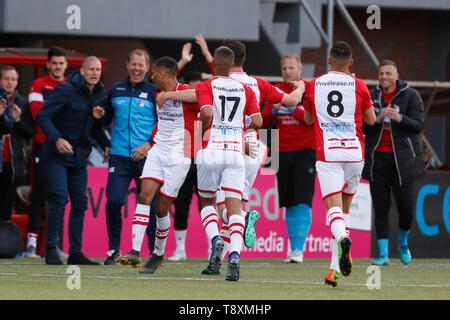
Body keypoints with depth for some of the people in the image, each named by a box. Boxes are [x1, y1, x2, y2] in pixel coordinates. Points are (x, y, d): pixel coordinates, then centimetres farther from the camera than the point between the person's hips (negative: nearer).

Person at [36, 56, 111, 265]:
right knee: (60, 197, -16)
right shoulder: (66, 90, -15)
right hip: (57, 154, -6)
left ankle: (76, 252, 9)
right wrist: (57, 138, -29)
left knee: (80, 202, 4)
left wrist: (106, 144, 0)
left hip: (80, 156, 6)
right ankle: (51, 249, -7)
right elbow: (42, 116, -16)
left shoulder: (100, 94, 5)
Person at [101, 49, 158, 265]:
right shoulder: (116, 90, 13)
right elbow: (106, 120, 22)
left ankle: (155, 251, 10)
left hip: (146, 157, -2)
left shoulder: (154, 93, 4)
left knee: (150, 205, -3)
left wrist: (149, 144, -10)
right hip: (119, 155, 2)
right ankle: (113, 249, 2)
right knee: (113, 200, -11)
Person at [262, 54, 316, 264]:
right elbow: (264, 122, 9)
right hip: (283, 151, 4)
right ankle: (293, 247, 11)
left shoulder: (310, 89, -1)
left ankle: (298, 249, -16)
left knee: (302, 201, -13)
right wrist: (274, 110, -9)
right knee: (289, 203, 5)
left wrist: (292, 108, -18)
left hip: (306, 150, -4)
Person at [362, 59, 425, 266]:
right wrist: (378, 119, -16)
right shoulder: (371, 97, 8)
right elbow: (362, 127, 3)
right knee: (381, 207, -2)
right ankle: (383, 254, 0)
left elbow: (418, 125, -8)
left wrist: (399, 118, -25)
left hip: (402, 159, -2)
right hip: (377, 158, 2)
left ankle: (402, 243, 26)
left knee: (405, 204, -2)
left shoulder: (410, 96, -1)